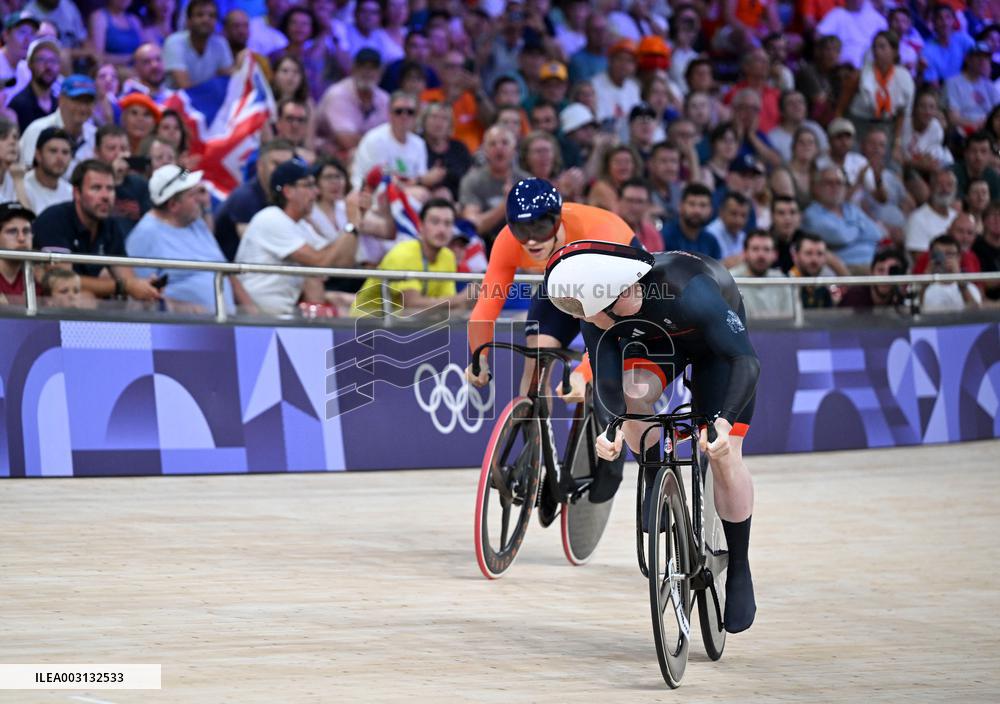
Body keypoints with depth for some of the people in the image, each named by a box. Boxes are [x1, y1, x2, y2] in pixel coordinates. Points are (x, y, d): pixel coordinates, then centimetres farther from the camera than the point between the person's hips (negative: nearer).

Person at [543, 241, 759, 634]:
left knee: (724, 455, -13)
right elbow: (606, 381, -28)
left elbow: (746, 361, -44)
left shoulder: (687, 291, -44)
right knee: (634, 393, -30)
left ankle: (738, 570, 2)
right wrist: (608, 428, -49)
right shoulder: (597, 312, -29)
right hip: (653, 339, 4)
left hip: (715, 339, -4)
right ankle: (656, 482, -3)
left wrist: (723, 421, -58)